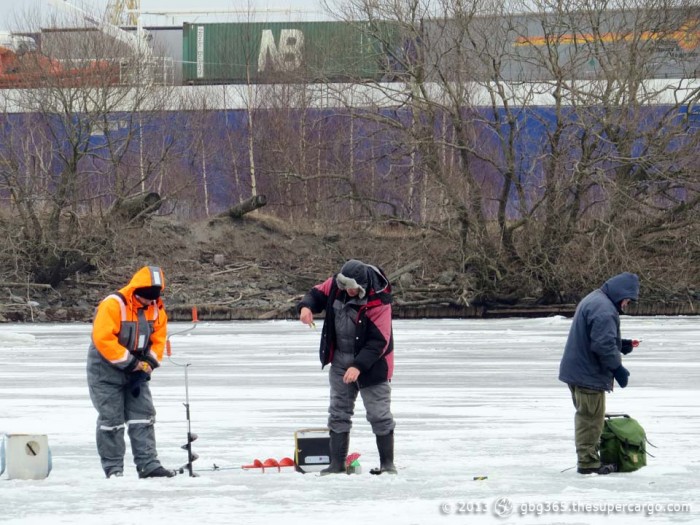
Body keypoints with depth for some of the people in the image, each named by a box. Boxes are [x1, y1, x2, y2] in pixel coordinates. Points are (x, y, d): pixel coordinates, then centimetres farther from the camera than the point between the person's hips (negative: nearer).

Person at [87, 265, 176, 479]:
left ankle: (148, 465, 3)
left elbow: (158, 341, 6)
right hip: (107, 369, -6)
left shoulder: (157, 309, 1)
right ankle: (113, 468, 3)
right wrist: (129, 362, -22)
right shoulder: (113, 305, -21)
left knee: (144, 416, 1)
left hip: (136, 370, 6)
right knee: (112, 419, -4)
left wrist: (147, 366, -10)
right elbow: (103, 339, -26)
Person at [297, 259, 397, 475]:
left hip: (371, 362, -6)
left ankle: (388, 463, 5)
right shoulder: (336, 284, -10)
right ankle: (337, 463, 15)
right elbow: (317, 294, 9)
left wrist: (359, 366, -32)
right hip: (340, 359, 6)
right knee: (338, 412, 9)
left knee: (379, 413, -4)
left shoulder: (378, 302, -26)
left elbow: (379, 341, -25)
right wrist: (306, 306, -15)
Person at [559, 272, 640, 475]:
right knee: (591, 418, -3)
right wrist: (618, 369, -18)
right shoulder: (604, 309, -21)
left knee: (586, 417, 18)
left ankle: (588, 458, 25)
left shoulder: (592, 300, 15)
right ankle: (588, 462, 1)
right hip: (589, 374, -11)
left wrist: (622, 345, 14)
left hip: (576, 369, 11)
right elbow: (603, 344, -27)